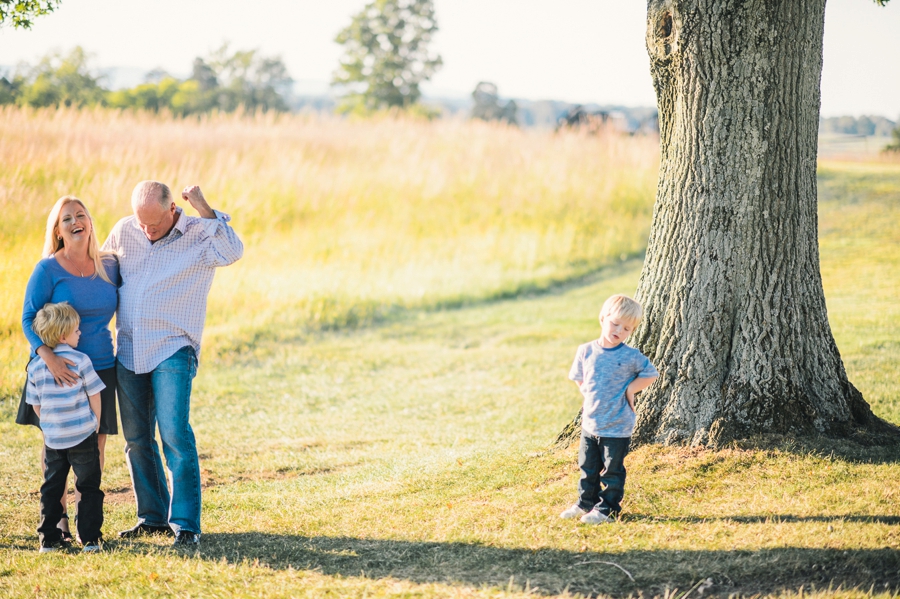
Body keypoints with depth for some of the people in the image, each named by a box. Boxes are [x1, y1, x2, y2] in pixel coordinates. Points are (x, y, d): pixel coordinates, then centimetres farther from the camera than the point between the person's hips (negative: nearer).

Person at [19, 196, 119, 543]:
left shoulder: (109, 266, 5)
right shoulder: (48, 270, -8)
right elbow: (28, 319, -9)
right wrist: (47, 356, -24)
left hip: (100, 368, 3)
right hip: (57, 369, -3)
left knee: (95, 447, 4)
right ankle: (57, 518, 16)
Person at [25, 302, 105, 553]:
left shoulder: (35, 367, -1)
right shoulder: (81, 361, -12)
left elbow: (36, 405, 5)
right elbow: (95, 398, -7)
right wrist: (95, 425, 9)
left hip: (53, 439, 4)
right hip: (83, 438, -3)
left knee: (51, 489, 15)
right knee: (89, 488, 7)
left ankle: (48, 539, 13)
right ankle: (90, 539, 4)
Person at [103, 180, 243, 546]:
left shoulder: (199, 235, -7)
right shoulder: (123, 232, 6)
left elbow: (232, 253, -28)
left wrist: (203, 209, -25)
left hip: (173, 351, -5)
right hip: (128, 351, 5)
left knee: (175, 434, -15)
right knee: (137, 439, 9)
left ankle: (186, 524, -11)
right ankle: (153, 516, 22)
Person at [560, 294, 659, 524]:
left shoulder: (631, 357, -12)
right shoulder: (585, 351, -1)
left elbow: (651, 374, -2)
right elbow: (578, 378, 13)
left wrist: (630, 389, -10)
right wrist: (589, 394, 1)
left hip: (617, 427, -4)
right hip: (589, 423, 4)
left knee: (612, 471, 4)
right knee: (588, 468, 16)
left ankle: (607, 509, 14)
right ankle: (586, 503, 31)